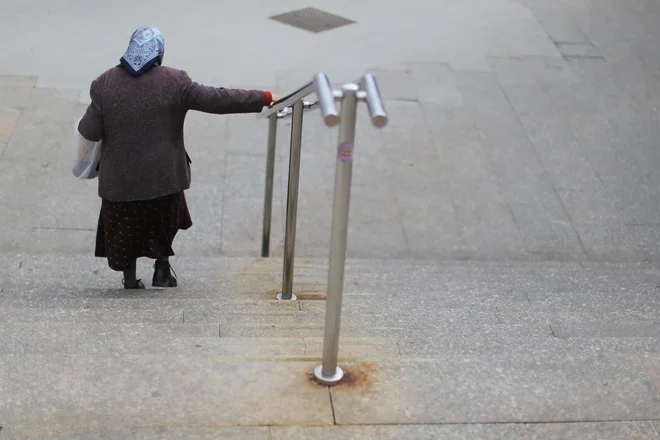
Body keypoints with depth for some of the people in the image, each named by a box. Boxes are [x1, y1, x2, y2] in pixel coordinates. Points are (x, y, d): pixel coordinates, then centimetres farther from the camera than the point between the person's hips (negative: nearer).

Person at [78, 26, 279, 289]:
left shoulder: (105, 84, -10)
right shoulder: (174, 82, -13)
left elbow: (91, 132, -9)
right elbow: (216, 100, -13)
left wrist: (83, 124, 16)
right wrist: (263, 99, -7)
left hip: (121, 176, 0)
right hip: (163, 174, 0)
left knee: (124, 224, 19)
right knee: (165, 217, 26)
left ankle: (130, 277, 26)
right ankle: (162, 265, 26)